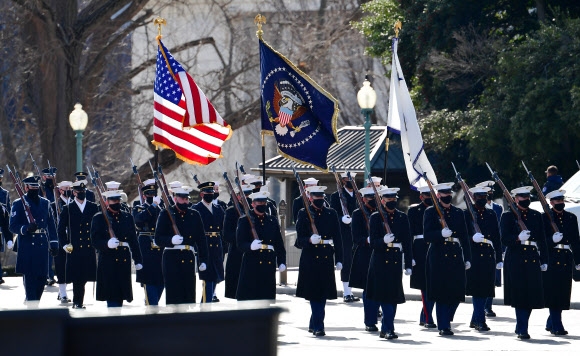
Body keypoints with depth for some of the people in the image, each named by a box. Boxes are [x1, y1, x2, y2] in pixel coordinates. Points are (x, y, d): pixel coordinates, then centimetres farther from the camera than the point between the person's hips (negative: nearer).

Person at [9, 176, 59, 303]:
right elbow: (13, 226, -5)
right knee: (30, 279, -5)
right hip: (27, 248, -5)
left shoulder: (45, 203, 15)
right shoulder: (18, 204, 0)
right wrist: (26, 228, -23)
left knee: (42, 278, 5)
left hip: (43, 248, 5)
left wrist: (54, 243, 10)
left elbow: (51, 225, 17)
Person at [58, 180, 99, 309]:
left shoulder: (93, 207, 10)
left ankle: (78, 303, 13)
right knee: (77, 278, -4)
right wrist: (64, 244, -2)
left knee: (84, 277, 2)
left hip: (90, 249, 2)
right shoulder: (67, 208, 4)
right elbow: (61, 229, 6)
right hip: (74, 249, -2)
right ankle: (77, 303, 4)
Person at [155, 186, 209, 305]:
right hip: (172, 258, -4)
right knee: (173, 295, -6)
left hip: (189, 258, 4)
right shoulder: (166, 214, 2)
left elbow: (201, 239, 16)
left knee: (190, 295, 3)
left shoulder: (195, 215, 15)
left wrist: (203, 260, 9)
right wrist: (171, 240, -24)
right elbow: (158, 239, -3)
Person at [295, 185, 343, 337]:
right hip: (310, 259, -3)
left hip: (326, 258, 3)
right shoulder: (304, 214, 1)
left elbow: (337, 238, 11)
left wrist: (339, 260, 6)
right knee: (314, 294, -4)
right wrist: (310, 240, -25)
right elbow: (300, 239, -3)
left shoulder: (331, 214, 9)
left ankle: (314, 324, 17)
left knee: (323, 294, 5)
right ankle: (318, 326, -2)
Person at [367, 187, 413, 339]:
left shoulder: (402, 217, 9)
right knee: (385, 295, -9)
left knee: (394, 296, 2)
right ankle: (389, 328, -9)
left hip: (396, 261, 3)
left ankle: (386, 329, 10)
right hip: (381, 262, -3)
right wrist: (384, 241, -25)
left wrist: (408, 264, 5)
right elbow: (373, 242, -3)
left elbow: (407, 241, 9)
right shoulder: (376, 217, 2)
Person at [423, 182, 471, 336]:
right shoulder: (431, 212, 2)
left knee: (457, 293, 2)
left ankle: (446, 319, 24)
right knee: (441, 293, -5)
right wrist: (441, 234, -24)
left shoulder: (458, 213, 14)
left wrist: (467, 258, 11)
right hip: (439, 258, -4)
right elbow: (427, 236, -5)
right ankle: (443, 326, 2)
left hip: (456, 257, 4)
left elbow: (464, 237, 15)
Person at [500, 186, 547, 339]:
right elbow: (504, 239, -4)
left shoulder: (536, 216, 15)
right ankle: (522, 330, -4)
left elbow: (542, 240, 16)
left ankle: (520, 327, 18)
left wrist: (544, 261, 12)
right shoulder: (508, 216, 3)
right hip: (516, 261, -4)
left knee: (531, 295, 3)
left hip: (533, 260, 4)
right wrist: (518, 238, -23)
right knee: (519, 296, -8)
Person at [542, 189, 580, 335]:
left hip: (566, 259, 4)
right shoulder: (545, 217, 1)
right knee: (553, 292, -8)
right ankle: (556, 326, -8)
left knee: (563, 293, 5)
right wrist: (552, 240, -22)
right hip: (551, 259, -4)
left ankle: (551, 323, 19)